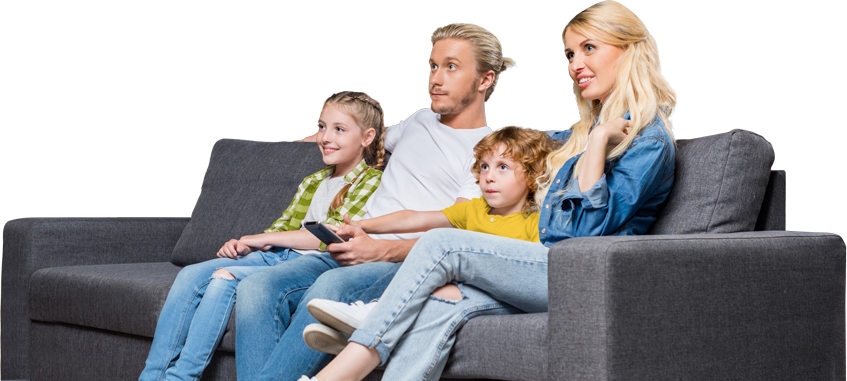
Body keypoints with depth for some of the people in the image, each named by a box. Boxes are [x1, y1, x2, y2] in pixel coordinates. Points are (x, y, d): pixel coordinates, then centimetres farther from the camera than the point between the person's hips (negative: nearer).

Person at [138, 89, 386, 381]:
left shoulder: (373, 182, 1)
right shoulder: (312, 183, 26)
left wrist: (263, 238, -8)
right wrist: (244, 245, 0)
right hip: (275, 256, 8)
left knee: (225, 279, -28)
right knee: (191, 275, -14)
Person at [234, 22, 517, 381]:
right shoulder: (420, 121, 27)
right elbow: (377, 137, 53)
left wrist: (381, 250, -20)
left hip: (408, 263, -7)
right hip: (357, 251, 7)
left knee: (330, 287, -39)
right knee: (257, 288, -22)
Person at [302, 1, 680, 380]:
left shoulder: (650, 141, -3)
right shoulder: (588, 131, 27)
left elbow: (591, 227, -16)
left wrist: (600, 138, -15)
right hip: (546, 271, 8)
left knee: (441, 245, -20)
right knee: (440, 308, -22)